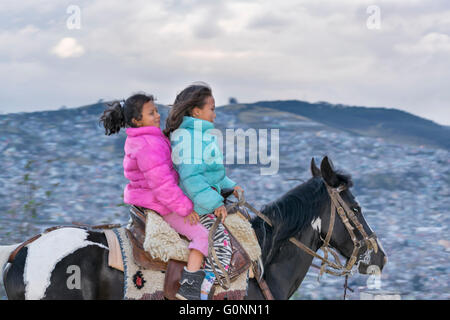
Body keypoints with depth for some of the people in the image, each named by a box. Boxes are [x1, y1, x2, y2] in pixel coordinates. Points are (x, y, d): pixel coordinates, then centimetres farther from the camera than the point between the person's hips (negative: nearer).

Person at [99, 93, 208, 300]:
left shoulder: (137, 141, 9)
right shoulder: (149, 145, -25)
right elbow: (161, 183, -27)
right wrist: (185, 208, -19)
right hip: (158, 205, -11)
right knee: (203, 234, -17)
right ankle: (189, 287, -26)